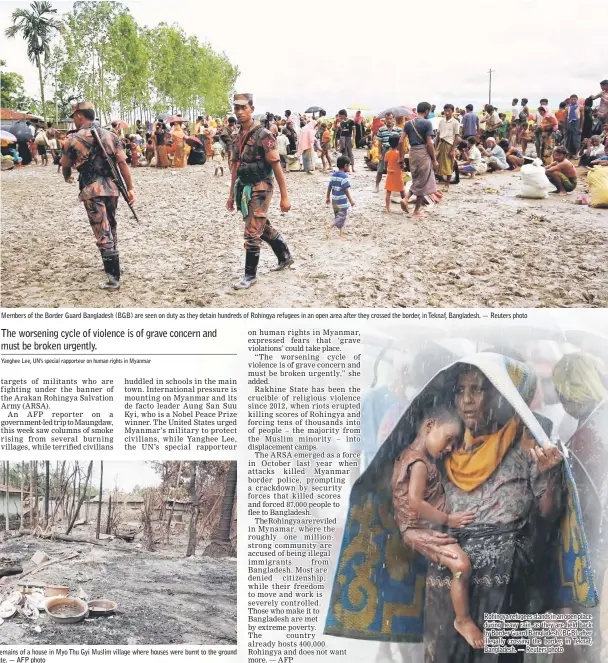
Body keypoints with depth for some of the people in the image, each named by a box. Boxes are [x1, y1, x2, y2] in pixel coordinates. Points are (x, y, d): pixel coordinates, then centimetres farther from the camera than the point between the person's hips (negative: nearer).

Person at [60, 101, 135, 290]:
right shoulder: (110, 136, 7)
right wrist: (130, 188, 6)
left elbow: (65, 166, 9)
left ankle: (114, 278, -7)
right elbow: (122, 163, 2)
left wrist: (67, 178, 32)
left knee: (103, 234, -5)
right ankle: (111, 266, 35)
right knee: (111, 229, 20)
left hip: (92, 190, -5)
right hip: (112, 187, 5)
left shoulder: (72, 140, -4)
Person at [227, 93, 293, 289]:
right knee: (263, 227, 19)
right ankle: (285, 257, 38)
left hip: (260, 189, -8)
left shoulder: (263, 135, -16)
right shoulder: (239, 136, 8)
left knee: (252, 232, -6)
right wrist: (231, 194, 17)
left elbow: (276, 166, -16)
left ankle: (250, 275, 5)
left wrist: (284, 197, -17)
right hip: (244, 189, 8)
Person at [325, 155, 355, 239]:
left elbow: (329, 187, 11)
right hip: (342, 201, -9)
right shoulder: (344, 176, -16)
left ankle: (341, 233, 25)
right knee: (342, 217, -3)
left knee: (338, 217, 18)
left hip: (334, 200, 9)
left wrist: (327, 197, 20)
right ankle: (329, 227, -18)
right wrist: (351, 200, -15)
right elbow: (346, 189, -19)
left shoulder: (333, 175, 7)